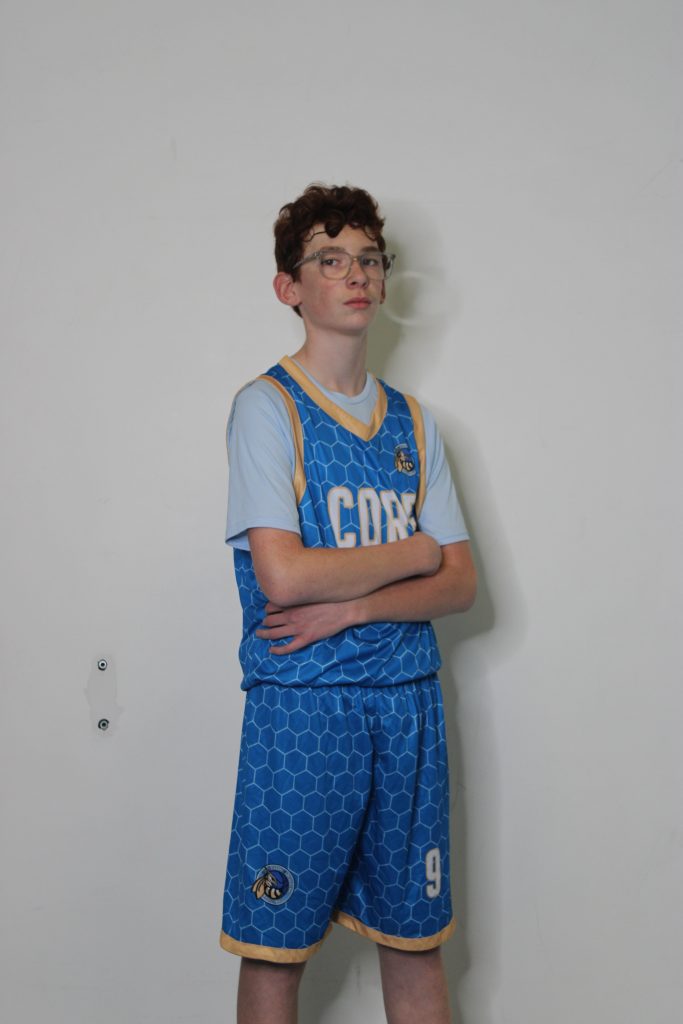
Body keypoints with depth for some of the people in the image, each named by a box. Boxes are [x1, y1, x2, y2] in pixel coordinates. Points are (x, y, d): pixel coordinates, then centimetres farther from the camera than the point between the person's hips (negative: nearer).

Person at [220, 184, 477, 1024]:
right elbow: (282, 576, -17)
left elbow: (461, 584, 5)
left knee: (415, 936, 14)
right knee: (275, 943, 6)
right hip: (301, 704, -4)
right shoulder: (266, 406, -5)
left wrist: (351, 607, -12)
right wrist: (415, 551, -5)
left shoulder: (412, 421, 10)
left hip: (408, 702, 5)